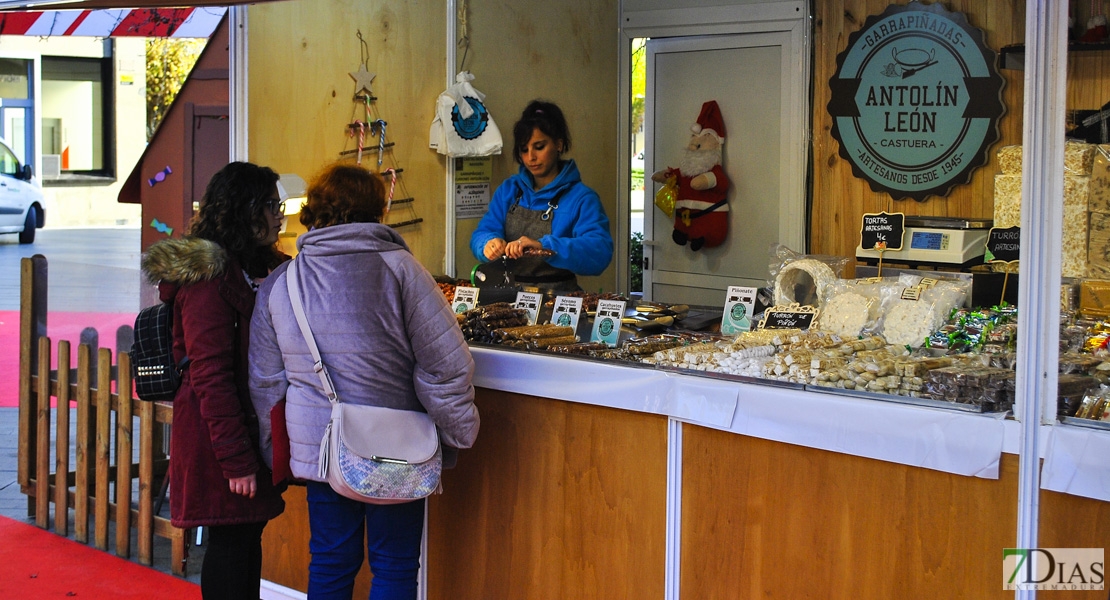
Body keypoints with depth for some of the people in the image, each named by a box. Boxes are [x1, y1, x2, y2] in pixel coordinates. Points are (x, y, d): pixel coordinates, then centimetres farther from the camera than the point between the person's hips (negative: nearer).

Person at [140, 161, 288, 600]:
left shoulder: (258, 268, 14)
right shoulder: (208, 278, -16)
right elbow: (211, 374, -20)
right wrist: (235, 459, -21)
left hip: (251, 425, 9)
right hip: (220, 433, -9)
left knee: (248, 537, 13)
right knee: (232, 540, -2)